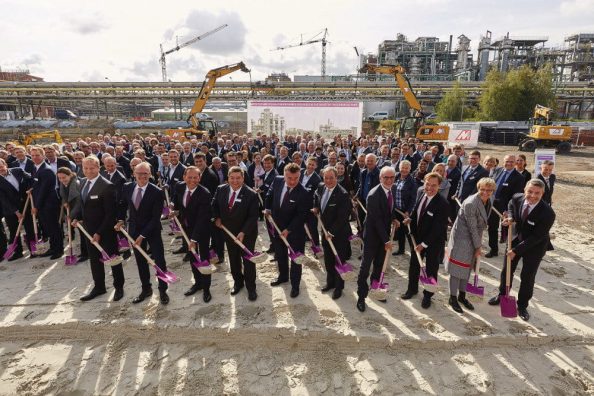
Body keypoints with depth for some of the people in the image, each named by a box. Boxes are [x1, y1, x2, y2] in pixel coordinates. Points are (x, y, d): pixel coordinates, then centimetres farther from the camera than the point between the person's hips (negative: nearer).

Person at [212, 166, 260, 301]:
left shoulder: (251, 194, -21)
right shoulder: (221, 190, -7)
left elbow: (253, 217, -20)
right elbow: (214, 205, 12)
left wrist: (243, 232, -26)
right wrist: (217, 218, -1)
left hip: (246, 234, -4)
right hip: (229, 232, 4)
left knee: (248, 260, 7)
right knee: (233, 259, 18)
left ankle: (251, 287, 24)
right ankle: (238, 282, 39)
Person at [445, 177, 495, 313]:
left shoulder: (488, 202, 2)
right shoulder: (470, 204, -25)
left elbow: (481, 225, 11)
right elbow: (472, 227, -20)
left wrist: (478, 244, 11)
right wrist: (478, 246, -12)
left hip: (474, 238, 8)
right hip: (462, 238, -8)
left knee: (467, 268, 18)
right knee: (457, 268, 3)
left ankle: (462, 295, 33)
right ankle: (453, 298, 18)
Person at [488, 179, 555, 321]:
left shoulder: (547, 213, -30)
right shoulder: (517, 198, -17)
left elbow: (536, 237, -25)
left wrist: (516, 250, -23)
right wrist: (510, 217, -11)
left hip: (534, 246, -4)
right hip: (516, 239, 4)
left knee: (527, 277, 6)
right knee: (506, 270, 16)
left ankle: (522, 306, 28)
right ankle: (502, 295, 39)